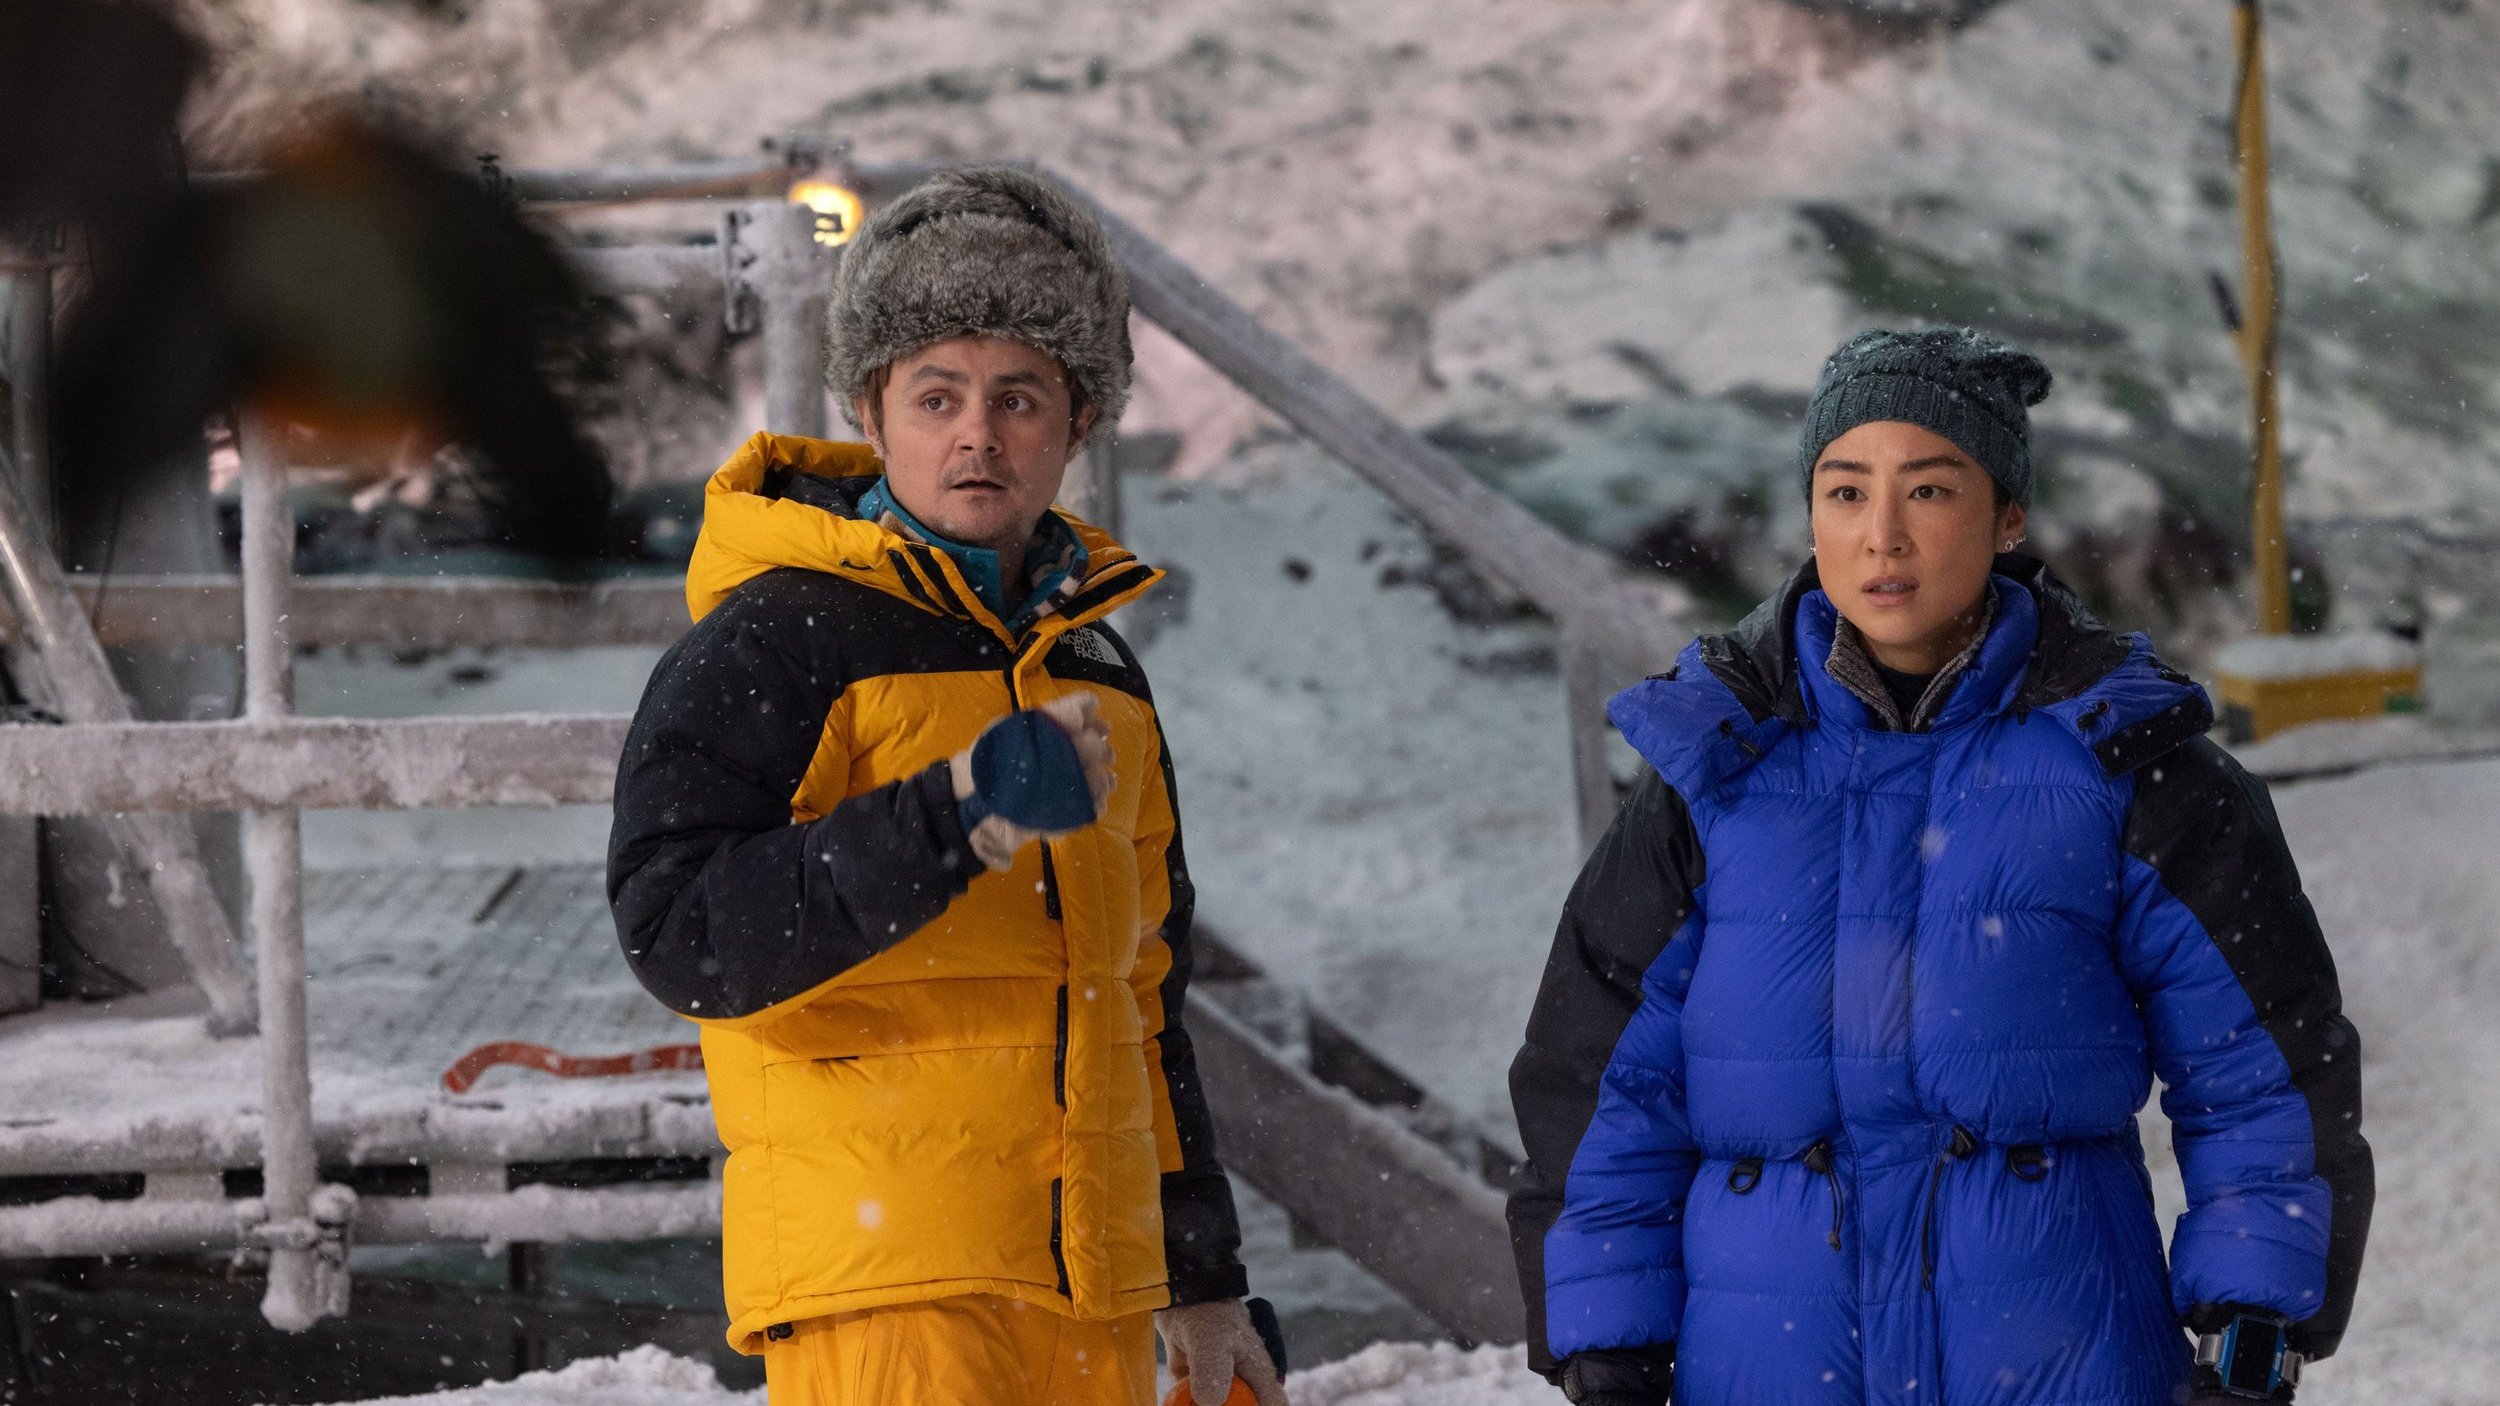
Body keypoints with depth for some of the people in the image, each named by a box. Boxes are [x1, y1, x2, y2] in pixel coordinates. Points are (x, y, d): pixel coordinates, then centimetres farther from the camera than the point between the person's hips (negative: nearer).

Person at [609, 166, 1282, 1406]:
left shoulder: (1100, 678, 19)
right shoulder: (775, 644, -5)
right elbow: (683, 937, -18)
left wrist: (1202, 1282, 25)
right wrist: (958, 814, -25)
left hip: (1091, 1292, 7)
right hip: (882, 1291, -7)